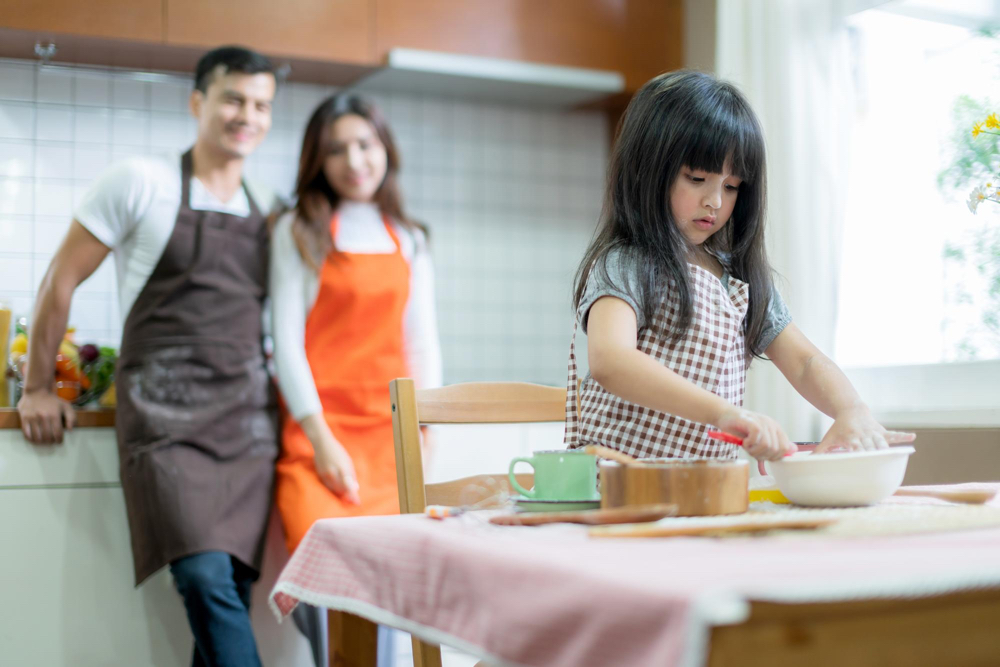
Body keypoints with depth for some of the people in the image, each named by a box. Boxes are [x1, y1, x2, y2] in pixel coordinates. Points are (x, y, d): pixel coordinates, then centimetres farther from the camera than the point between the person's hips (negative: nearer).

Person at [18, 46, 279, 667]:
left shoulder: (267, 214, 15)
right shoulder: (141, 182, 1)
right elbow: (62, 279, 5)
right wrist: (38, 388, 7)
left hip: (249, 421, 4)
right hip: (165, 419, -4)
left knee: (235, 590, 0)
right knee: (208, 580, -19)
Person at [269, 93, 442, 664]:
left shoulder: (410, 239, 16)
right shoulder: (299, 232, 6)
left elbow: (423, 344, 15)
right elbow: (287, 339, 0)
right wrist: (322, 440, -8)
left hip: (391, 430, 3)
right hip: (320, 429, -3)